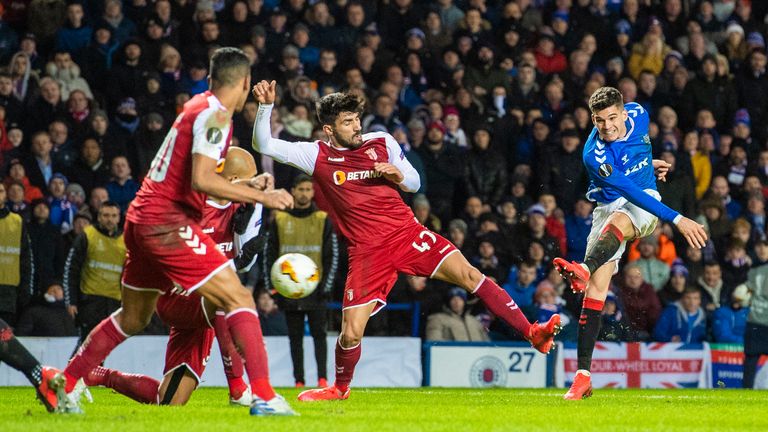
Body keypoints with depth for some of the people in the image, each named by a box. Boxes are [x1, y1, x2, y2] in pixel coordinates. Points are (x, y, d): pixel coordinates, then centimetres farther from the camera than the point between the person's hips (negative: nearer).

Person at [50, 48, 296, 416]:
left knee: (133, 318, 24)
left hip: (142, 218, 10)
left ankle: (67, 384, 32)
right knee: (239, 300, -11)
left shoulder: (199, 106, 15)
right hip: (166, 223, -10)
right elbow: (201, 181, -23)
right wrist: (261, 196, -19)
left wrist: (247, 188, 22)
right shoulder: (215, 114, -12)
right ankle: (263, 397, -22)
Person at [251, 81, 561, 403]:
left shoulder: (381, 142, 7)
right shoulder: (317, 155, 3)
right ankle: (340, 387, 24)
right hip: (367, 251, -1)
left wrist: (399, 176, -7)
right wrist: (266, 106, -14)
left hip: (407, 232, 1)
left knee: (469, 275, -18)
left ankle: (533, 333, -18)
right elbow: (264, 145, 0)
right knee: (351, 333, -6)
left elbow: (414, 183, 16)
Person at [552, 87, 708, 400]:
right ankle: (583, 375, -13)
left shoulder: (638, 115, -5)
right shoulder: (594, 156, -22)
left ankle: (584, 269, -68)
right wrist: (676, 219, -36)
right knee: (596, 290, -14)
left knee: (617, 222, -36)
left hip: (645, 201, 2)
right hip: (609, 206, -2)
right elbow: (628, 191, -31)